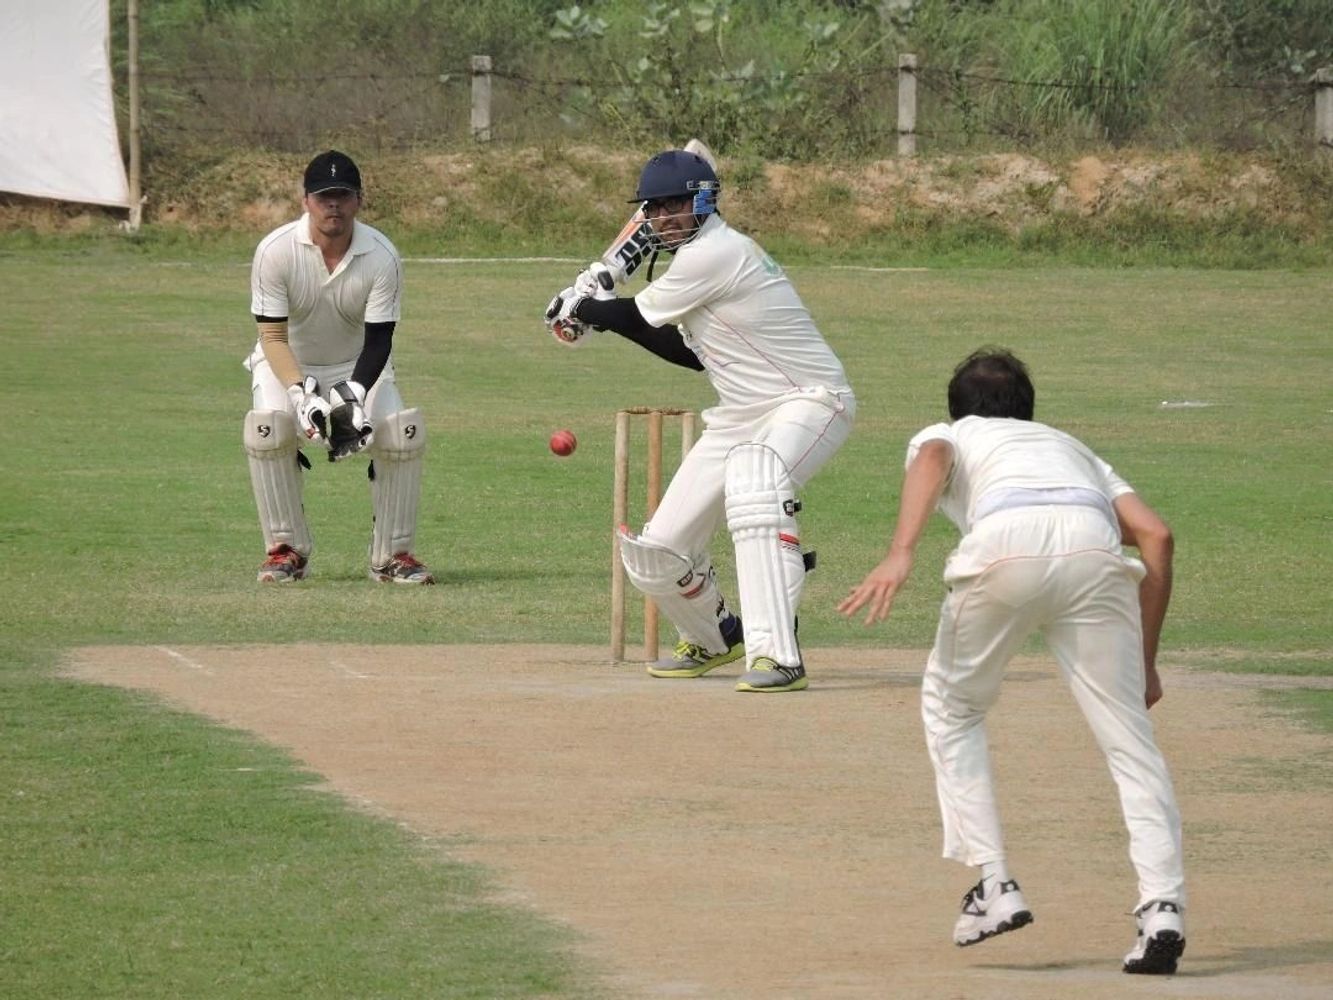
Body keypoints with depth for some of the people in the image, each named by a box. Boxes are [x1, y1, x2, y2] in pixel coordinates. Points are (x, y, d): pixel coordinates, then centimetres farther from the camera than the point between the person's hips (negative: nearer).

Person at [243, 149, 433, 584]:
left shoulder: (382, 257, -20)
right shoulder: (276, 251, -23)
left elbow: (378, 342, -18)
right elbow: (272, 336, -23)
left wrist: (355, 396, -35)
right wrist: (300, 393, -38)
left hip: (358, 366, 1)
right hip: (288, 364, -1)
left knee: (403, 433, -21)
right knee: (268, 427, -30)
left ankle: (392, 553, -3)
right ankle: (286, 550, -14)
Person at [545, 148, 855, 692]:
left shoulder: (714, 253, -19)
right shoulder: (703, 255, 11)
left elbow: (636, 317, -10)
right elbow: (695, 354, 17)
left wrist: (579, 307, 9)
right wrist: (602, 310, 13)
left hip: (809, 400, -10)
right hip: (741, 413, 10)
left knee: (752, 480, -41)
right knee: (657, 551, 6)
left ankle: (777, 656, -44)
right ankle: (713, 640, 37)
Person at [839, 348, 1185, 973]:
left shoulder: (949, 435, 35)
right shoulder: (1073, 448, 41)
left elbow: (933, 459, 5)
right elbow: (1155, 535, 23)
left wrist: (900, 555, -10)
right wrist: (1146, 661, 26)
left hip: (1006, 544, -2)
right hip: (1093, 544, 2)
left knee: (951, 706, 22)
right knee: (1127, 736, 6)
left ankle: (993, 883, 12)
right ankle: (1162, 907, -11)